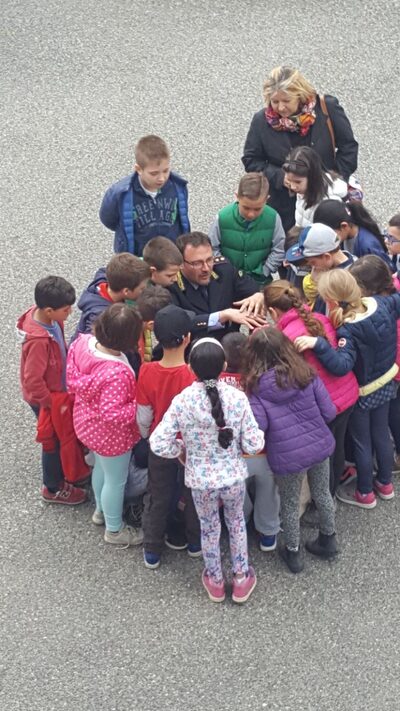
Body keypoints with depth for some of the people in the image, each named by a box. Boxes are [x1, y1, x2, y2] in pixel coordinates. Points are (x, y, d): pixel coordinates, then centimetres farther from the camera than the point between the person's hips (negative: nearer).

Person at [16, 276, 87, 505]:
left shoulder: (48, 317, -14)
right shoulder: (38, 341, -39)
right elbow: (33, 381, -32)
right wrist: (51, 403, -20)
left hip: (57, 391, 8)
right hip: (46, 399, -8)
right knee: (54, 440, 14)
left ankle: (63, 470, 53)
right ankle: (54, 488, 36)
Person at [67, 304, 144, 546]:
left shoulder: (83, 342, -19)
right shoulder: (116, 373, -42)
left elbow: (73, 380, -3)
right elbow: (111, 414, -36)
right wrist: (141, 405, -24)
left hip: (87, 422, 8)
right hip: (111, 435, -8)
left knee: (101, 467, 33)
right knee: (116, 480, 19)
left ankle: (102, 510, 58)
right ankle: (114, 530, 42)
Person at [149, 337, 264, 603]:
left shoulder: (182, 401, -20)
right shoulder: (237, 397, -19)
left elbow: (159, 444, -19)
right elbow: (254, 445, -15)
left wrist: (182, 449, 0)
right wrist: (257, 435, 7)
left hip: (200, 480, 0)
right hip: (234, 476, 0)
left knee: (209, 528, 24)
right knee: (237, 523, 27)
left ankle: (215, 581, 44)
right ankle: (241, 579, 41)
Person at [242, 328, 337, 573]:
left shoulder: (256, 385, -12)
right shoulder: (307, 374, -5)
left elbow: (258, 426, -19)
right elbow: (329, 412, -5)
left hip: (288, 456, -3)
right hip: (320, 445, 3)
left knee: (290, 505, 19)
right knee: (322, 494, 25)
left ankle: (293, 553, 34)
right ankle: (328, 540, 44)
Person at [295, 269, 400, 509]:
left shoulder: (348, 330, -36)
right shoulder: (381, 304, -17)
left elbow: (342, 365, -46)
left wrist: (318, 343, -56)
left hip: (361, 392, -7)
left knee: (361, 442, 14)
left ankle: (365, 494, 31)